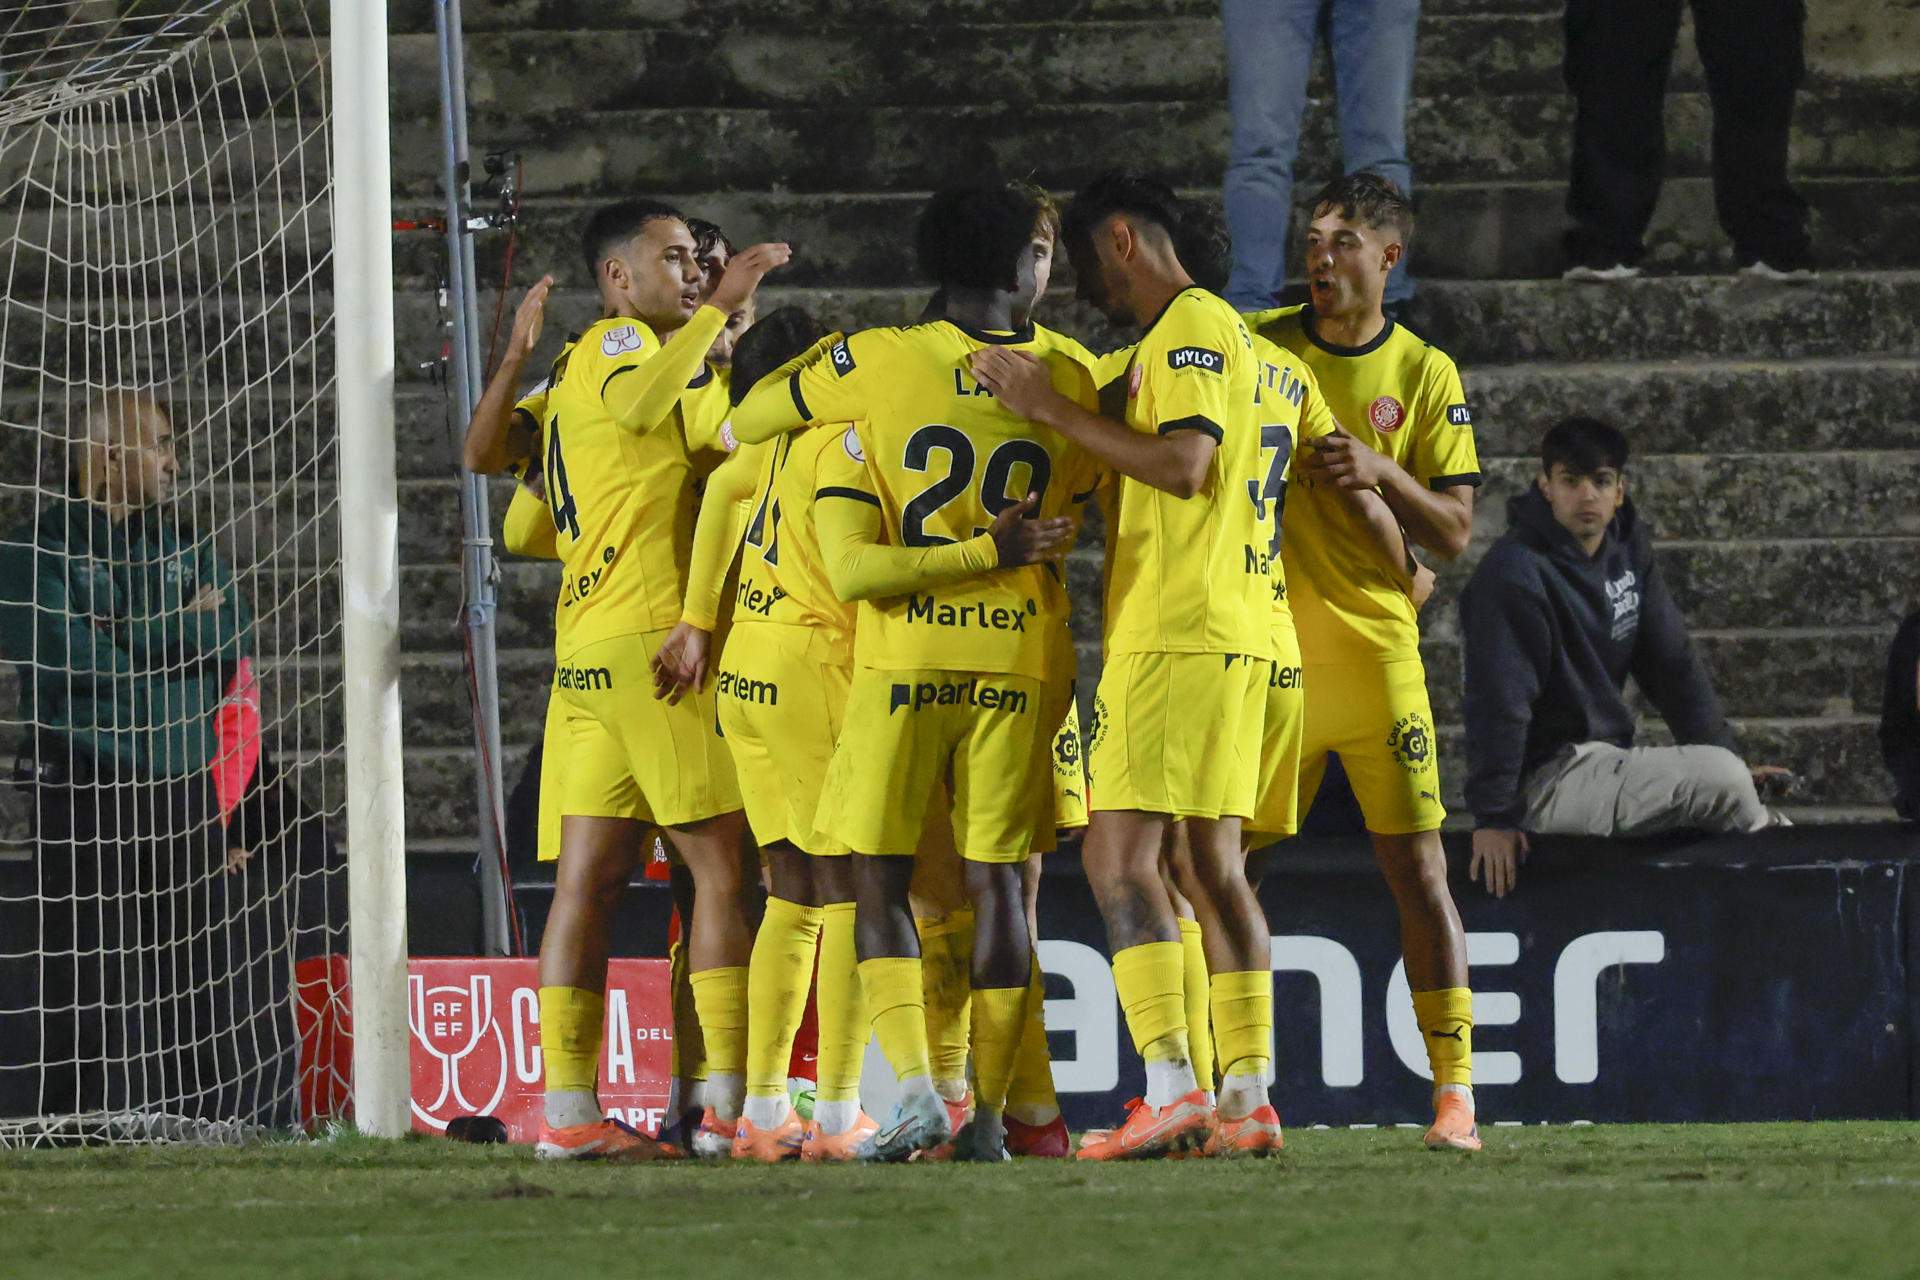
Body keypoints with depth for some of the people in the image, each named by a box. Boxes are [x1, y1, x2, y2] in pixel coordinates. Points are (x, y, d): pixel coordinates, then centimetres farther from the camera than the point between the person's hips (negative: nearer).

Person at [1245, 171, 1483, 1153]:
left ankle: (1454, 1091, -1)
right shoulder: (1255, 344, 5)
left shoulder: (1424, 375, 3)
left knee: (1416, 869, -4)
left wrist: (1385, 473, -16)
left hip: (1375, 649, -1)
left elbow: (1454, 532, 2)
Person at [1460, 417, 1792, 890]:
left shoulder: (1627, 549, 6)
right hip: (1546, 776, -9)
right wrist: (1493, 817, -25)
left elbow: (1673, 664, 10)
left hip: (1606, 760, 9)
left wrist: (1726, 756, 3)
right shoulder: (1516, 572, -20)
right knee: (1718, 780, -18)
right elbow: (1498, 699, -23)